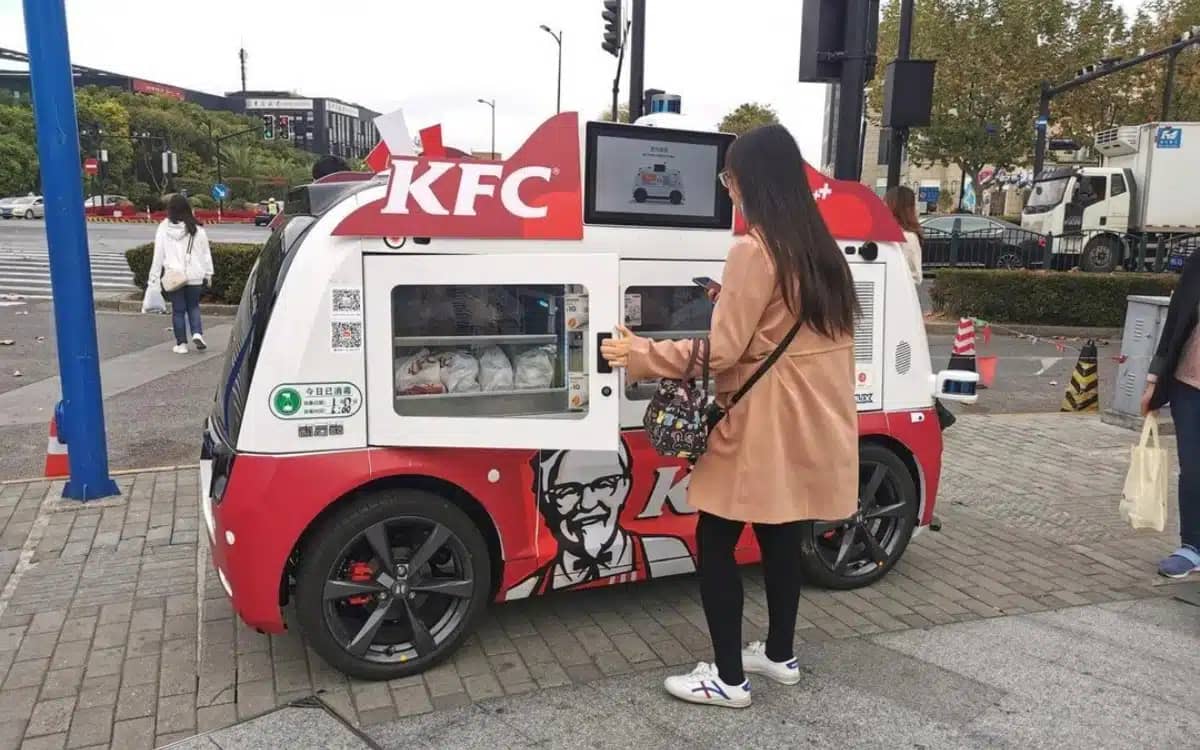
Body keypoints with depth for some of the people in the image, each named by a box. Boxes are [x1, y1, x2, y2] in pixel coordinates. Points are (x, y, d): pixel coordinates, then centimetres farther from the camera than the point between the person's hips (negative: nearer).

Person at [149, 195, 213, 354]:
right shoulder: (196, 229, -2)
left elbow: (158, 255, 0)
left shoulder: (163, 229, -4)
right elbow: (205, 253, 3)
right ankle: (197, 333, -4)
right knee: (193, 306, 16)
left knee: (178, 310, 8)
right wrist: (208, 274, 13)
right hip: (195, 276, 1)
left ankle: (181, 343, 11)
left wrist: (155, 277, 6)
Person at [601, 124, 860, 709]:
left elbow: (721, 352, -18)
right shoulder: (820, 249, 9)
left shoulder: (754, 252, -16)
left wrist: (640, 356, -10)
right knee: (781, 538, 19)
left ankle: (728, 678, 11)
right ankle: (780, 655, 33)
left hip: (763, 427, -8)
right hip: (808, 425, 9)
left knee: (715, 543, 3)